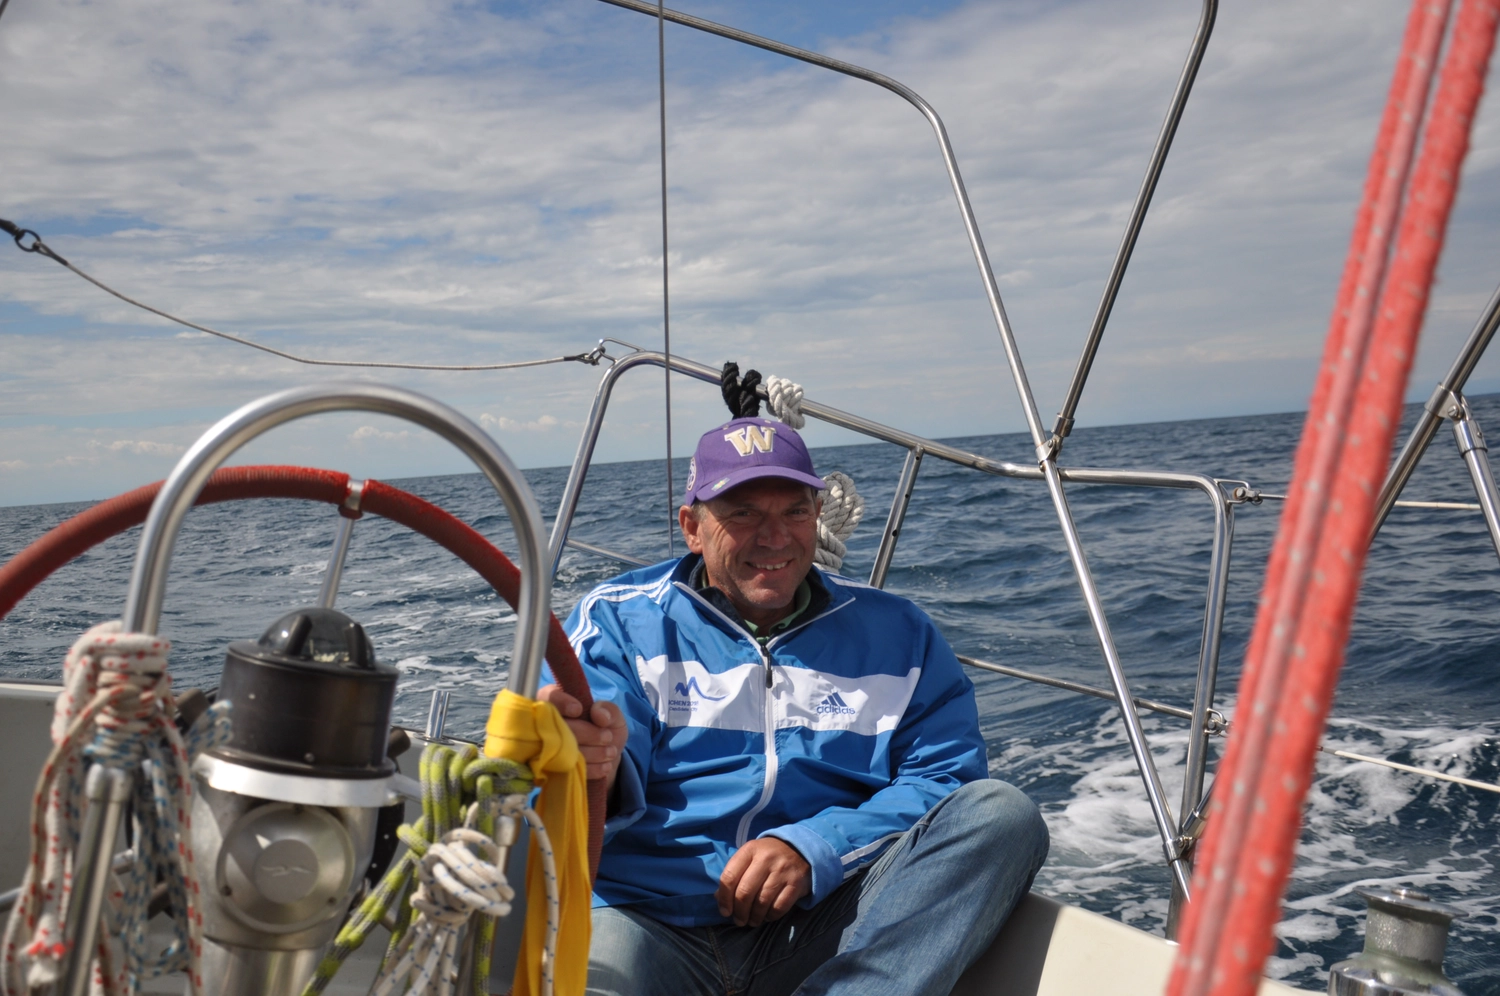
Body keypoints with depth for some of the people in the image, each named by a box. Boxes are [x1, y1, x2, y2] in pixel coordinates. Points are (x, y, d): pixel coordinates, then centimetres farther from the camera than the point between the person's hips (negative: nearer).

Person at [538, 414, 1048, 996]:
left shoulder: (895, 634, 15)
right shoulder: (619, 620, 9)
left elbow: (948, 776, 5)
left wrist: (814, 848, -12)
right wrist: (597, 772, -30)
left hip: (826, 927, 4)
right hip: (650, 921, -3)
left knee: (1001, 813, -23)